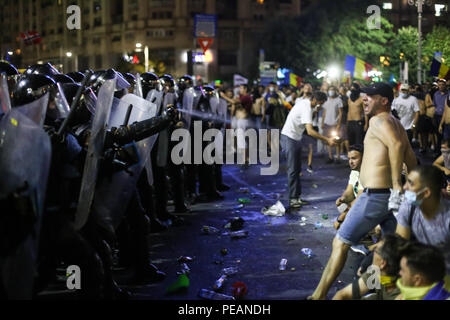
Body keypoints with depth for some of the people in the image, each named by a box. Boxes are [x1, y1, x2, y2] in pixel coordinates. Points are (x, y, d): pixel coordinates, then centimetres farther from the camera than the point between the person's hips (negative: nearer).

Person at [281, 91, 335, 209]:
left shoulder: (303, 101, 3)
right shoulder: (307, 109, -25)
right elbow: (310, 131, -35)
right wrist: (327, 139, -35)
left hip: (296, 137, 10)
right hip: (290, 136, -10)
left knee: (297, 169, 11)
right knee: (293, 169, -8)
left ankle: (296, 196, 14)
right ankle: (293, 199, -5)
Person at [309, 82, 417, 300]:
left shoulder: (379, 121, -11)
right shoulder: (396, 124, 18)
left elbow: (396, 144, -28)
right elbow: (411, 158, 19)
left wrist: (396, 185, -30)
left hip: (375, 196, -9)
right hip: (390, 197, 9)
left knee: (340, 243, -1)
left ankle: (318, 295, 4)